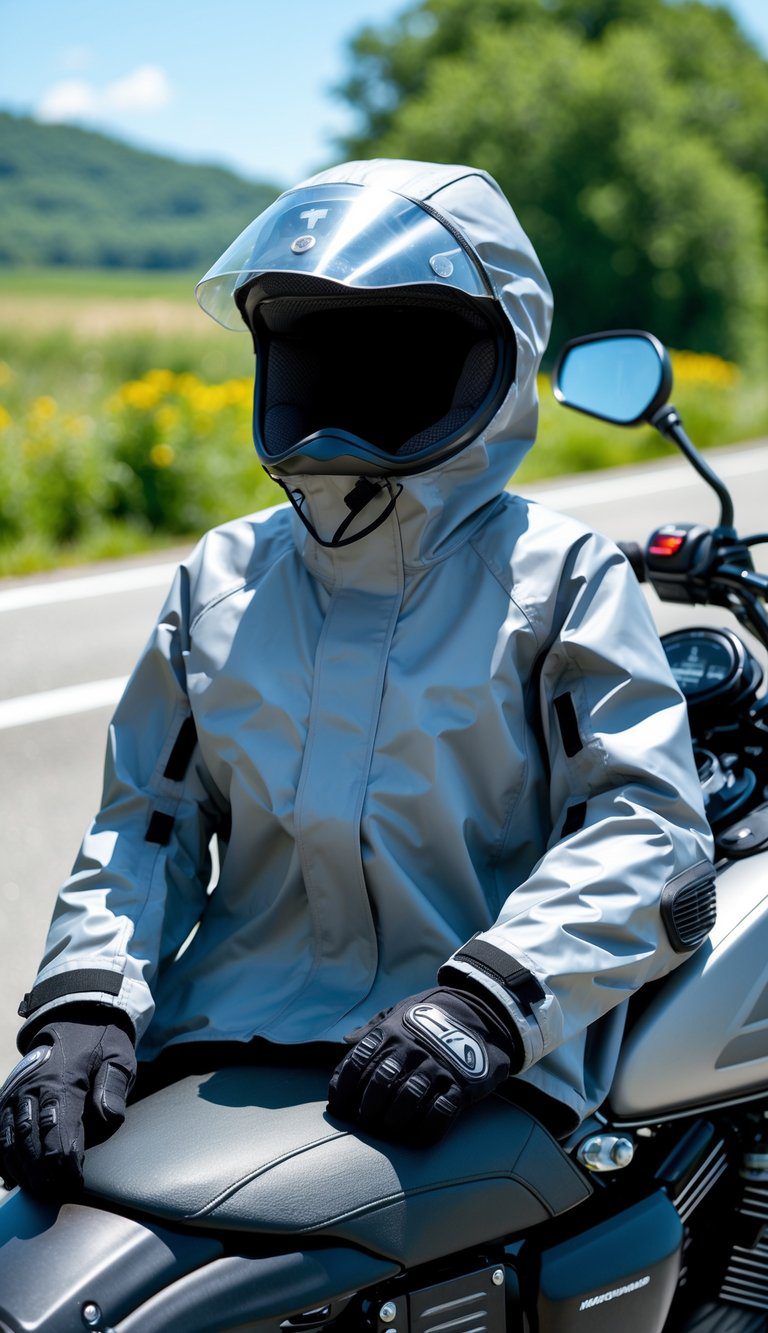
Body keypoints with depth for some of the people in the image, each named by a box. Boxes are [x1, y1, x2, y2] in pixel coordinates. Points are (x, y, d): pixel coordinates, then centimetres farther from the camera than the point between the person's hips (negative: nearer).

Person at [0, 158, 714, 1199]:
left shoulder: (562, 576, 6)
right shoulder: (221, 580, 18)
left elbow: (646, 818, -5)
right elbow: (147, 815, 14)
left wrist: (487, 1005, -21)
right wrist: (85, 1004, -5)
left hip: (481, 1079, -2)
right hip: (221, 1047, 3)